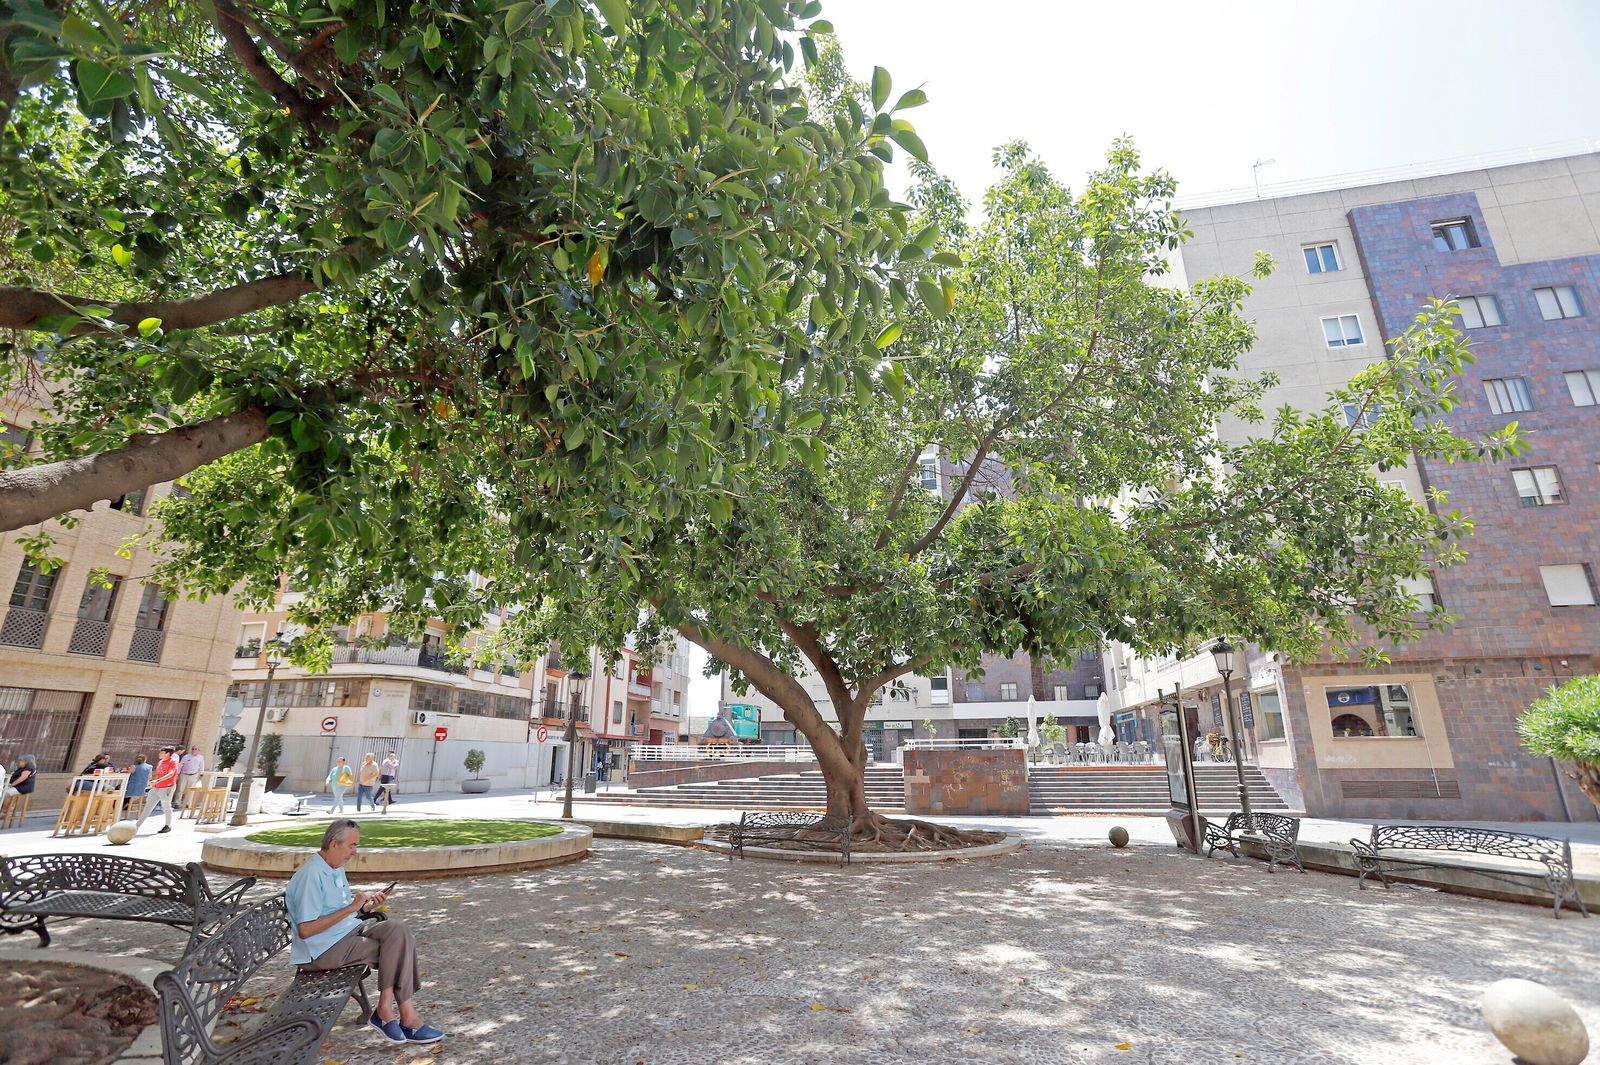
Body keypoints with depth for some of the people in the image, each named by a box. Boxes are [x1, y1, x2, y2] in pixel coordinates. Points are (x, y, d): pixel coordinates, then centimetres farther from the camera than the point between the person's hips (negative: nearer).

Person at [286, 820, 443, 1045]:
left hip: (349, 930, 8)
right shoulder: (311, 875, -18)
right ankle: (406, 1017, -6)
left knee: (397, 931, -18)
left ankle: (386, 1010, -17)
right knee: (397, 949, -17)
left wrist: (366, 901, 5)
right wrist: (350, 907, -23)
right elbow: (305, 930, -23)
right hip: (322, 950, -8)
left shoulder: (336, 868, 12)